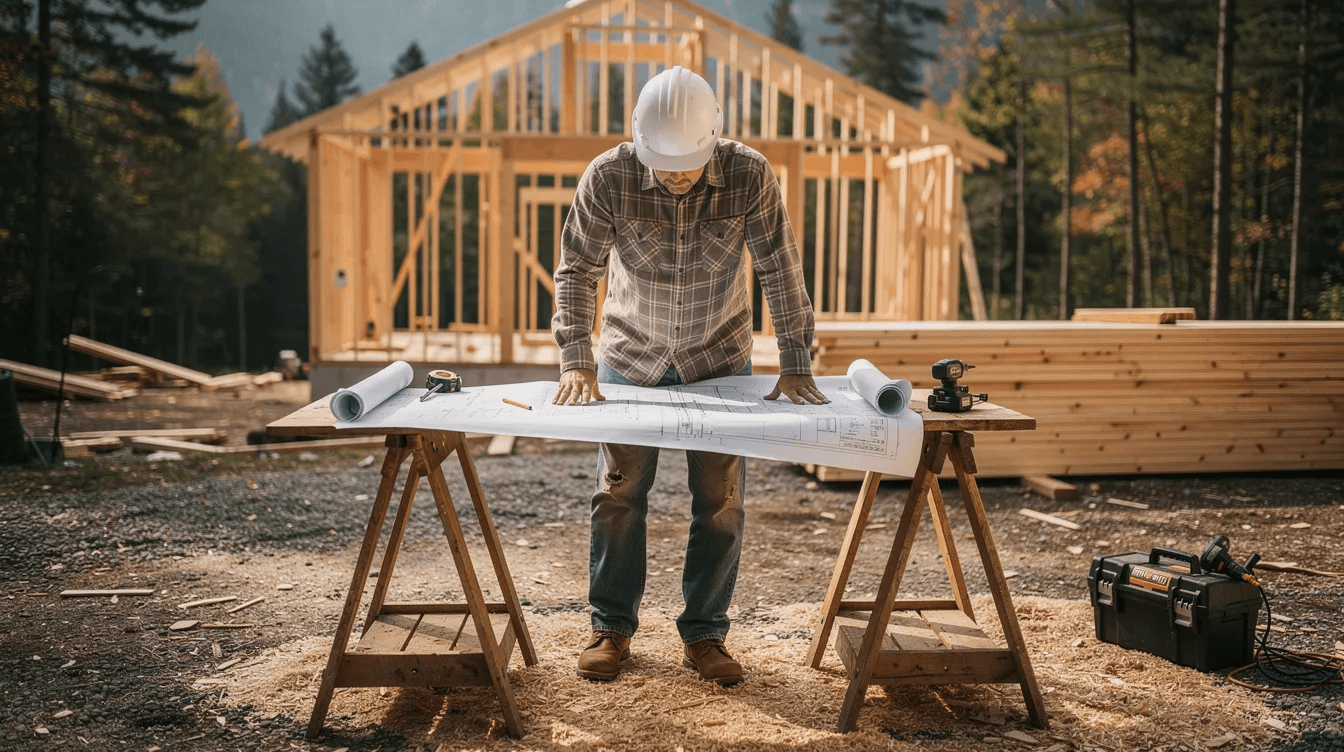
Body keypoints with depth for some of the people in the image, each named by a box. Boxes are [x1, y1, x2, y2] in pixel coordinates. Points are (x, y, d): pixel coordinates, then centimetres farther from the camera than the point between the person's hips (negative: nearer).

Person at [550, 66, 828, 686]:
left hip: (720, 357, 0)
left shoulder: (749, 175, -20)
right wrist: (576, 362, -24)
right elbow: (577, 269, -15)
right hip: (630, 356, 0)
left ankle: (704, 634, 15)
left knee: (720, 499, 1)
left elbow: (780, 270, -14)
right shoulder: (608, 177, -20)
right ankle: (612, 628, 19)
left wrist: (795, 364, -17)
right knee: (618, 494, 4)